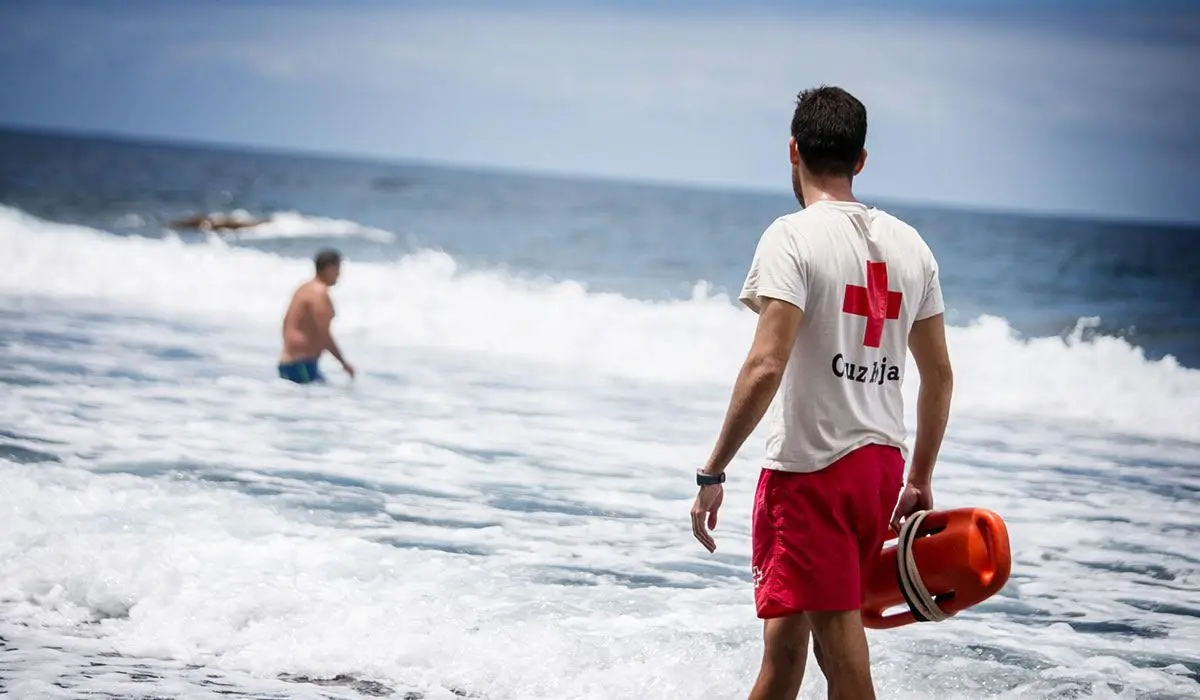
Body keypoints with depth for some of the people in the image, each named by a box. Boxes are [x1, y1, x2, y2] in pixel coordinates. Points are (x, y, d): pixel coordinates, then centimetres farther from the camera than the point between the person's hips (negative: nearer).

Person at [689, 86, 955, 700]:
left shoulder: (794, 237, -11)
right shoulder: (910, 245, 10)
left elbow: (766, 366, -21)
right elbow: (939, 376, 14)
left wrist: (712, 474, -16)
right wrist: (919, 482, 22)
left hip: (813, 467, -7)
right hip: (882, 462, 7)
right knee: (785, 627, 17)